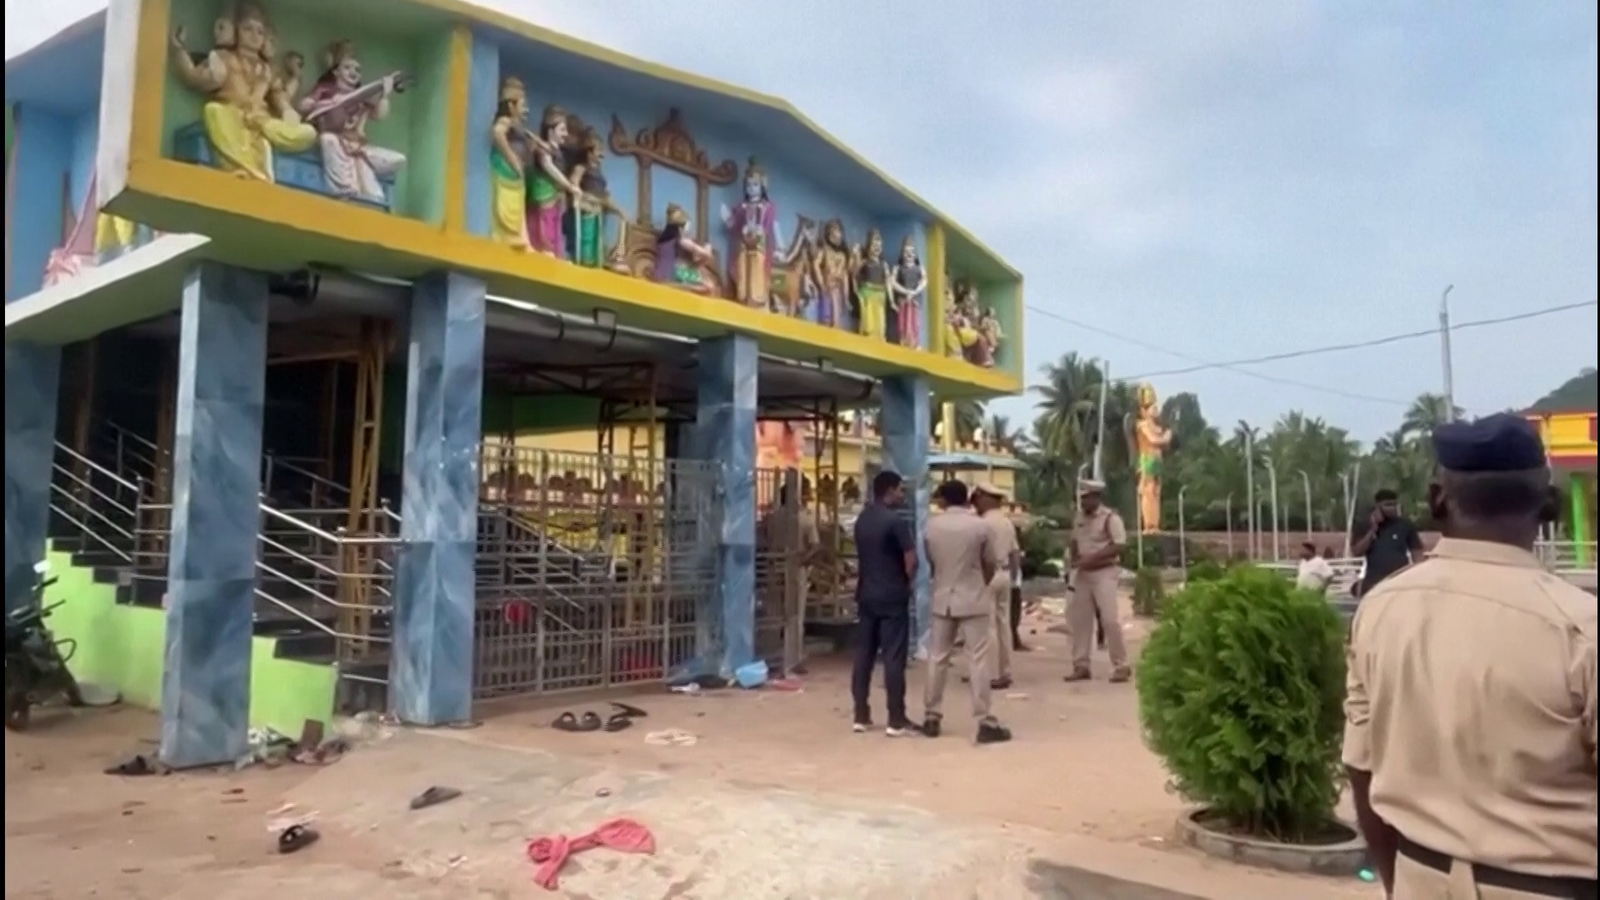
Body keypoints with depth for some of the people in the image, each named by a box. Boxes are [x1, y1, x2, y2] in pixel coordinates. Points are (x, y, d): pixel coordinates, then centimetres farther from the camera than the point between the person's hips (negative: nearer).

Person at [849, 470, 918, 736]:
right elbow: (911, 561, -17)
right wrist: (908, 582, 0)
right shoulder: (896, 520, -14)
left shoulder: (862, 519, 10)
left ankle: (861, 716, 13)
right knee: (893, 658, -2)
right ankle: (896, 720, 1)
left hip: (866, 595, 7)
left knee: (863, 655, 9)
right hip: (892, 597, -7)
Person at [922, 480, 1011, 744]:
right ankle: (985, 722, -2)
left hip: (942, 599, 3)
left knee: (937, 658, 11)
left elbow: (930, 562, 7)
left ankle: (931, 717, 17)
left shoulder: (932, 526, -1)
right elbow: (991, 565, 1)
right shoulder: (981, 526, -8)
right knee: (978, 661, -1)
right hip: (973, 600, -3)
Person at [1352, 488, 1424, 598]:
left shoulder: (1405, 525, 3)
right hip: (1374, 582, 1)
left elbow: (1417, 553, 4)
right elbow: (1357, 551, -2)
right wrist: (1372, 530, -9)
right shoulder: (1367, 525, 6)